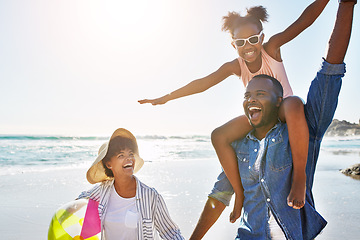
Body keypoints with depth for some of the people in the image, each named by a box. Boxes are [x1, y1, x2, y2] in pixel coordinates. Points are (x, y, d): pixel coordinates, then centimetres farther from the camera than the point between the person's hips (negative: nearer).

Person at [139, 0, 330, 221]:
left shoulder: (272, 48, -15)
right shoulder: (235, 66, -10)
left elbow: (304, 21, -24)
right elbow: (204, 82, -12)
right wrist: (167, 97, -13)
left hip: (283, 111, -3)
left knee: (294, 103, -42)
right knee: (219, 136, -18)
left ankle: (300, 176, -34)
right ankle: (240, 195, -9)